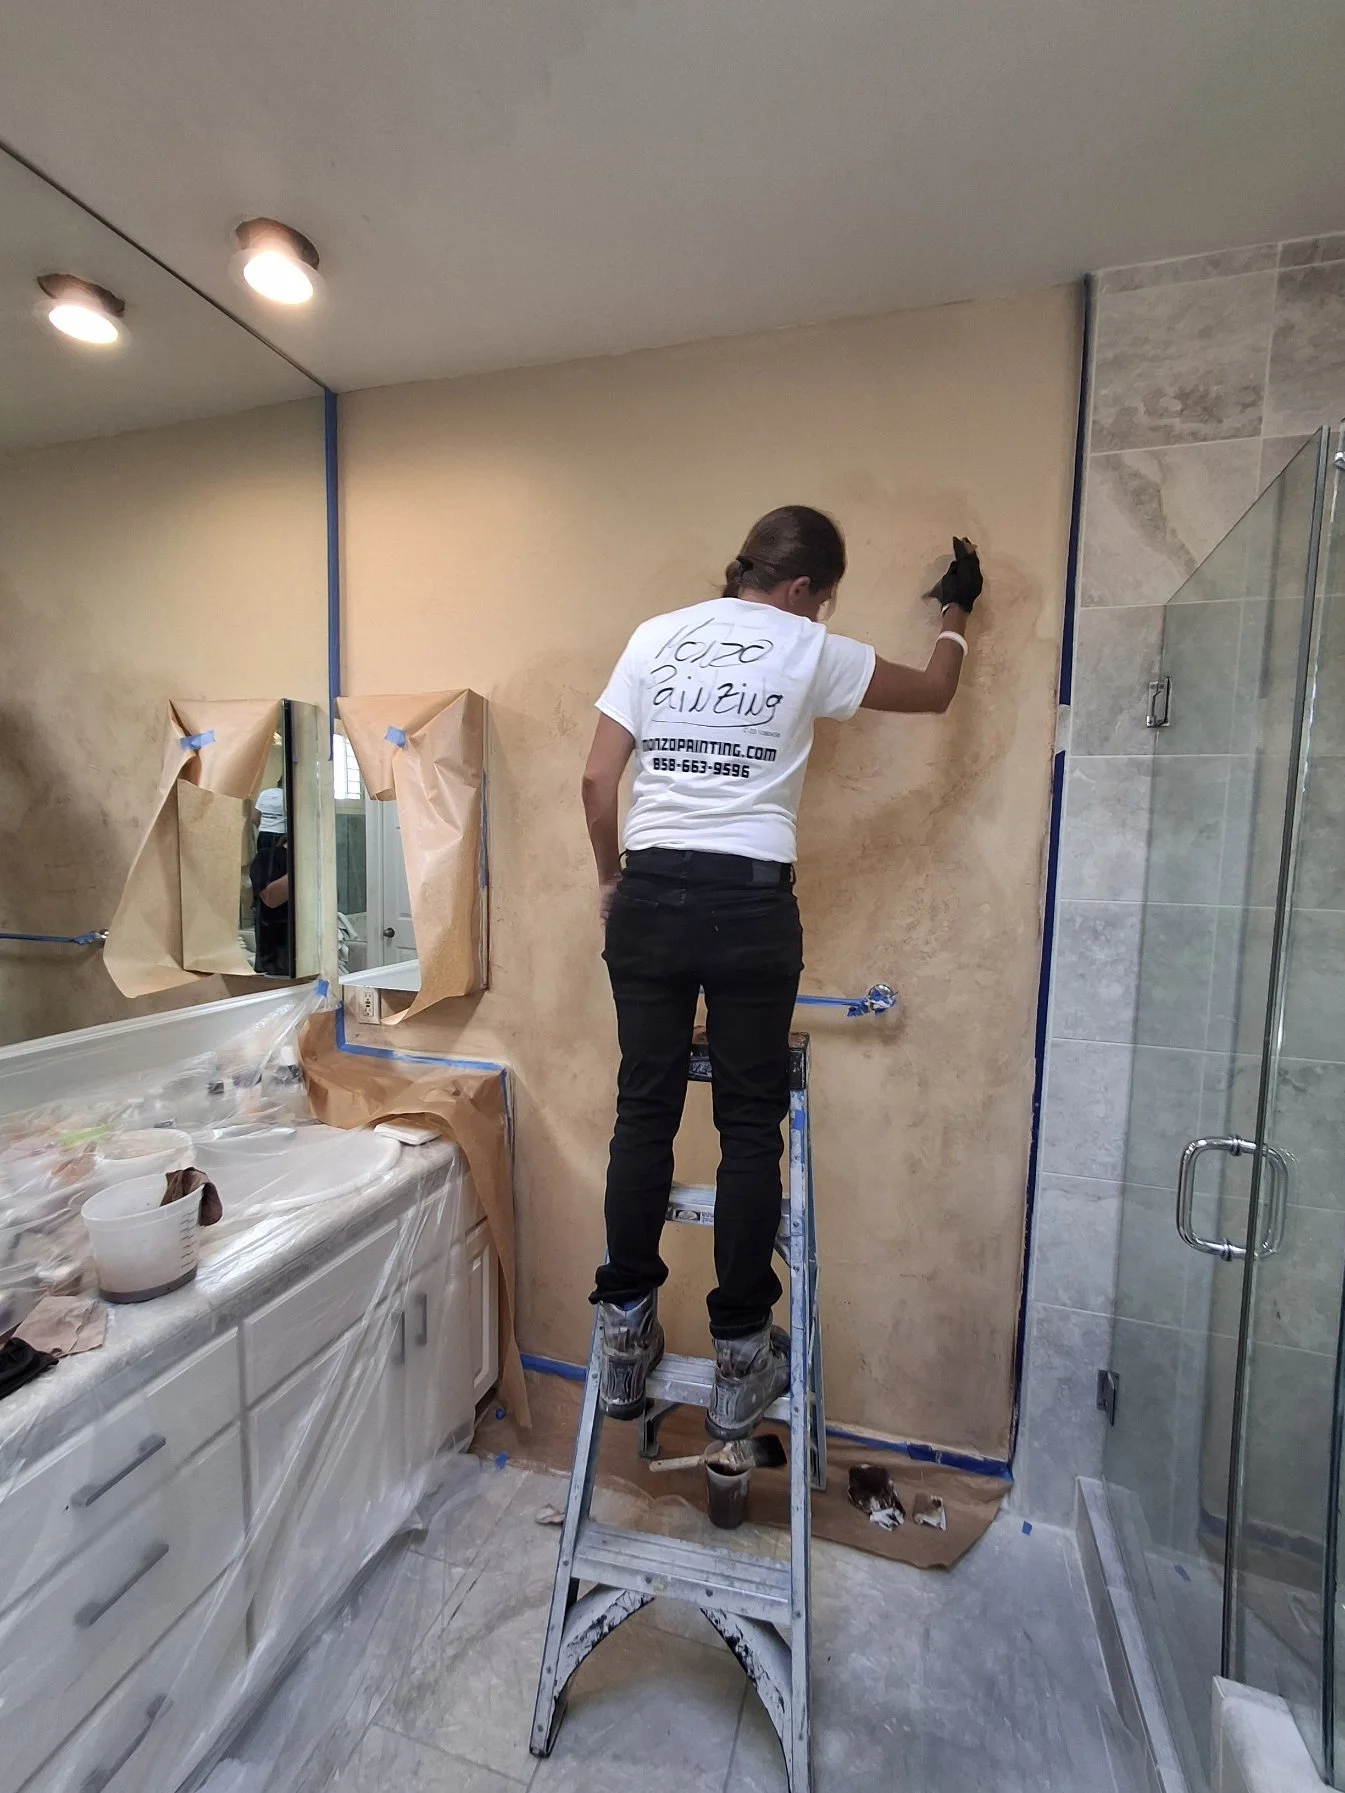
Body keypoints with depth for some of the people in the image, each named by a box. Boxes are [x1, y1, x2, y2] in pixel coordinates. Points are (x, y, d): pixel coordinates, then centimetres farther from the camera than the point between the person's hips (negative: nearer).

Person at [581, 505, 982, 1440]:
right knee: (751, 1123, 8)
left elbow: (598, 780, 5)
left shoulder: (656, 637, 10)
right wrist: (957, 617, 37)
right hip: (751, 906, -3)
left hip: (651, 898, 3)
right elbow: (934, 693, 18)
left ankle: (626, 1335, 22)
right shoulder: (810, 650, 3)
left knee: (645, 1110, 10)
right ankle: (741, 1353, 20)